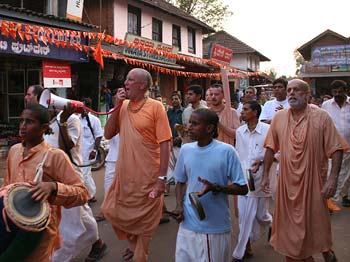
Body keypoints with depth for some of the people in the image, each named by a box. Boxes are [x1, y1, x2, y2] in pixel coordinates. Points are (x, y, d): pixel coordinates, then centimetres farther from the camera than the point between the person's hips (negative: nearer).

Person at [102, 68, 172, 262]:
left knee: (145, 223, 9)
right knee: (113, 212, 17)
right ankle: (133, 243, 44)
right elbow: (108, 134, 1)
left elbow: (164, 144, -14)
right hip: (124, 176, 6)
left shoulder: (155, 107, -11)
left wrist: (162, 178, -18)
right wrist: (117, 106, -8)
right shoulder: (123, 106, 5)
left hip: (147, 178, -6)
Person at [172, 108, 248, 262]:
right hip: (187, 224, 4)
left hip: (216, 227, -3)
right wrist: (179, 206, -3)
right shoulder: (185, 149, 2)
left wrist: (215, 188, -22)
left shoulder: (226, 151, -11)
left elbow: (242, 188, -7)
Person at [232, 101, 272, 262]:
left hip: (260, 178, -4)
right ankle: (246, 248, 19)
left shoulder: (267, 129, -11)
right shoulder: (239, 131, 5)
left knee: (260, 214, 10)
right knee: (244, 215, 6)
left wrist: (261, 161, -20)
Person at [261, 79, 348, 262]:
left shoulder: (321, 117, -9)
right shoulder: (279, 117, 1)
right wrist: (265, 175, 5)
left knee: (315, 225, 11)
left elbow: (336, 149, -9)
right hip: (288, 183, 3)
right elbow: (271, 148, 7)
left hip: (313, 182, -2)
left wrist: (333, 178, -17)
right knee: (289, 226, 14)